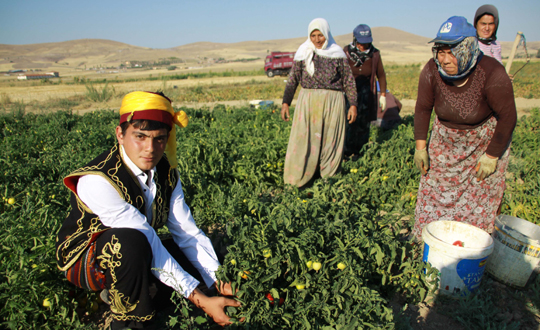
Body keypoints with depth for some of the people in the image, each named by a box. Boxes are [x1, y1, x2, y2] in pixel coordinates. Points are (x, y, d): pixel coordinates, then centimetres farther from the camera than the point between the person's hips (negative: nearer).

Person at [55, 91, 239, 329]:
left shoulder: (167, 173, -10)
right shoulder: (98, 181, -31)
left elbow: (186, 232, -13)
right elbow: (146, 242, -35)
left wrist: (220, 284, -24)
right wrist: (200, 300, -35)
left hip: (136, 257, 6)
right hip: (87, 261, -6)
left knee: (200, 258, -12)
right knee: (130, 242, -38)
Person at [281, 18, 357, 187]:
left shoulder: (338, 54, 5)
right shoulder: (303, 53, 6)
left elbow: (348, 81, 8)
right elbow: (293, 79, 8)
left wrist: (353, 104, 3)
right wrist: (285, 102, 1)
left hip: (332, 102, 0)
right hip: (308, 101, 0)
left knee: (330, 142, 5)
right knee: (303, 140, -2)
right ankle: (295, 182, 9)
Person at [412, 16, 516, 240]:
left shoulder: (491, 74, -30)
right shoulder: (432, 71, -22)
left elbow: (508, 116, -19)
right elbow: (423, 108, -8)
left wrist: (492, 156, -16)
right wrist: (420, 146, -9)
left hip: (485, 140, -3)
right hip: (446, 139, 3)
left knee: (478, 195, 2)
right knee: (436, 188, 9)